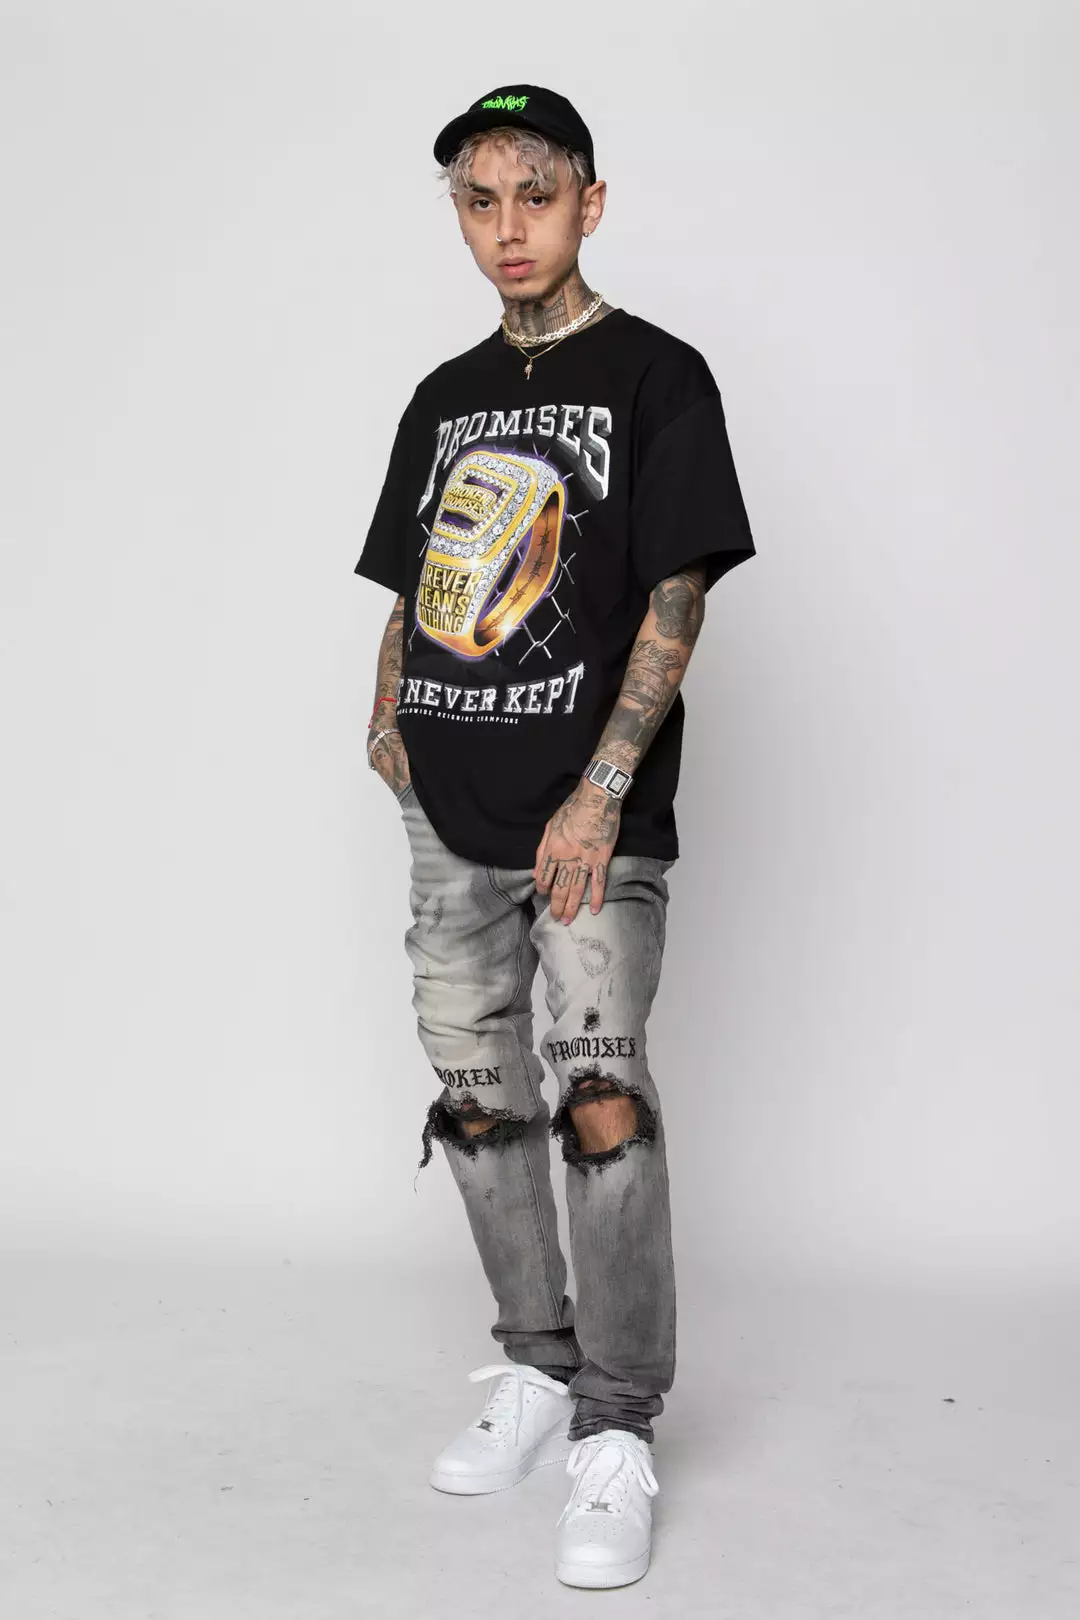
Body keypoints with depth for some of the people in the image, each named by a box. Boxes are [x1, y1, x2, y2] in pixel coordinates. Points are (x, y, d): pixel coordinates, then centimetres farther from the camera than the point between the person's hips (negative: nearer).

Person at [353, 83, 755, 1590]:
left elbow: (678, 596, -10)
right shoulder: (444, 398, 14)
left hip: (595, 820, -6)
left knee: (602, 1097, -13)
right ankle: (539, 1369, 26)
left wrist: (601, 791, -17)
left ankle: (618, 1437, -1)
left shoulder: (657, 375, -2)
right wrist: (389, 725, 5)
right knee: (479, 1102, 9)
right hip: (453, 819, 6)